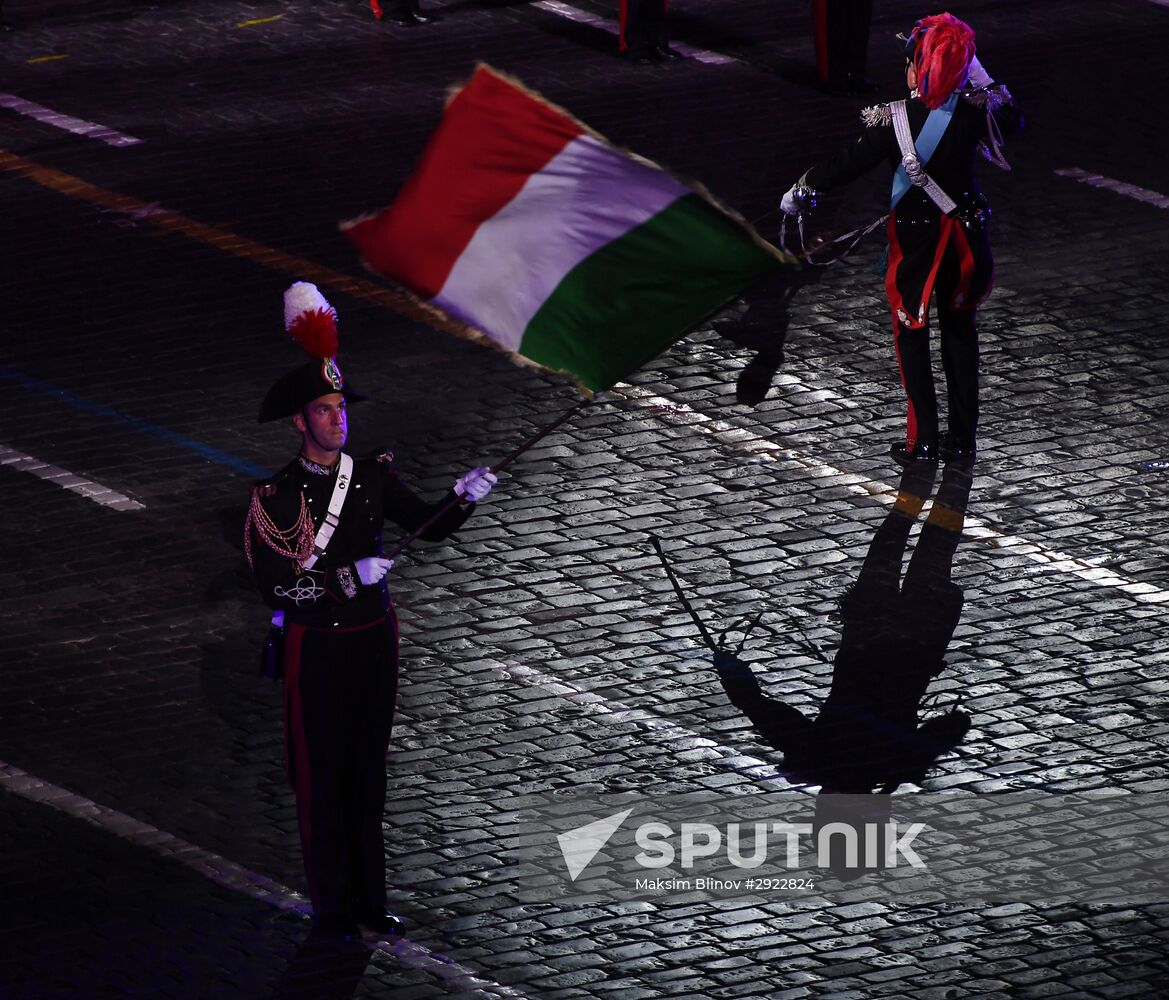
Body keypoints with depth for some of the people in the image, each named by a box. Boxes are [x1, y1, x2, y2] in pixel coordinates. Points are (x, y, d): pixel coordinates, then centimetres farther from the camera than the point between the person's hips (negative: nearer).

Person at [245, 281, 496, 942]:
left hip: (375, 640, 4)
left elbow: (429, 525, 0)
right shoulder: (275, 499, -12)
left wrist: (464, 499, -20)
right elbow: (274, 587, -17)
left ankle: (370, 898, 23)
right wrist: (348, 577, -26)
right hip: (318, 649, -4)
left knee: (369, 775, 13)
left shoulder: (373, 477, 0)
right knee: (323, 780, 5)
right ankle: (333, 907, 16)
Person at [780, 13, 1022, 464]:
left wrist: (801, 191, 2)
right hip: (965, 237, 3)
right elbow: (1012, 118, 11)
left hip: (916, 240, -3)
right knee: (960, 330, 18)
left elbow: (849, 164, -12)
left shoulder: (894, 120, -20)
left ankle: (922, 440, 11)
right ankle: (962, 435, 23)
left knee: (912, 335, 11)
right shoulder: (972, 110, -11)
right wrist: (981, 78, 13)